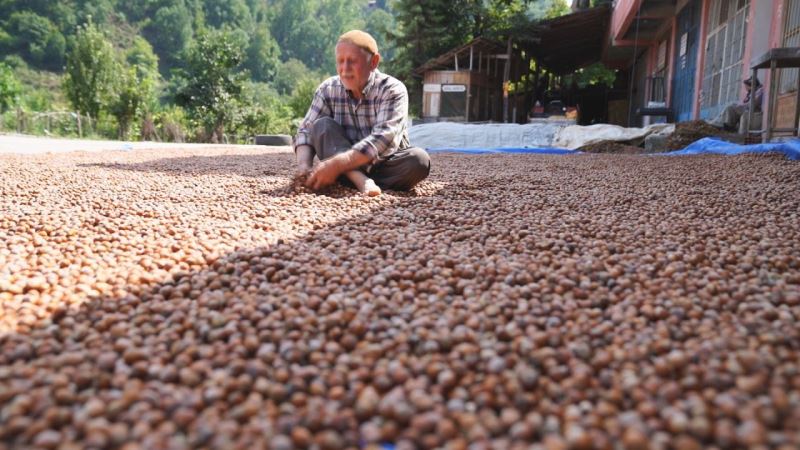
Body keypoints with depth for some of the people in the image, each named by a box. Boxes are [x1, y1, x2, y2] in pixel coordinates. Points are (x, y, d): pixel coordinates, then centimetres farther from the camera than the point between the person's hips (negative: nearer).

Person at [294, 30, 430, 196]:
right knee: (322, 126, -21)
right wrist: (304, 165, -29)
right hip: (347, 169, 3)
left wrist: (336, 164, -40)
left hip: (385, 166, -2)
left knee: (419, 159, -30)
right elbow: (306, 130, -7)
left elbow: (384, 139, -29)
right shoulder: (328, 90, -4)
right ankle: (360, 180, -38)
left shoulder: (392, 90, -16)